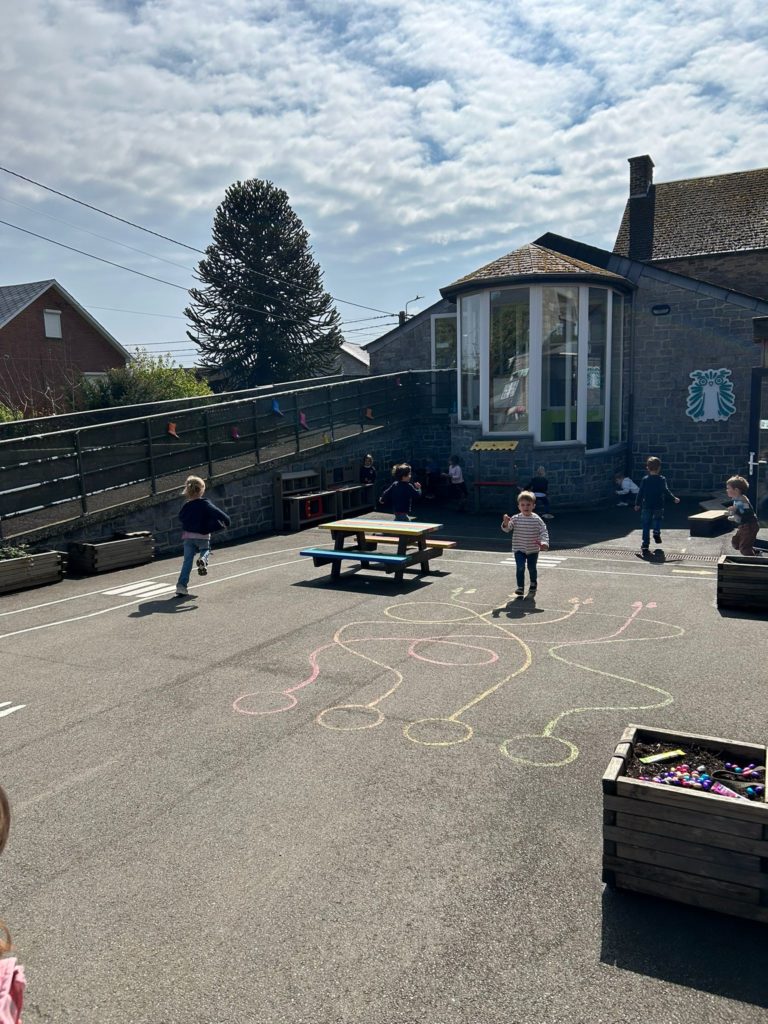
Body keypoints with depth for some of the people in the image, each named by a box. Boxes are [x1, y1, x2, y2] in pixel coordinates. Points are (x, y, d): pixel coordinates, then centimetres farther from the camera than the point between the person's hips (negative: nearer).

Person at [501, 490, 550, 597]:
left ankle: (533, 585, 38)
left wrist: (544, 543, -28)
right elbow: (507, 529, -13)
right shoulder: (515, 518, -7)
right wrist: (505, 523, -35)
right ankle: (520, 587, -2)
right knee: (520, 567, -14)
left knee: (532, 568, 12)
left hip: (533, 549, 0)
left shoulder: (537, 519, -10)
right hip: (519, 549, 0)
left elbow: (544, 532, -11)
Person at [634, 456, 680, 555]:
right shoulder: (662, 479, -3)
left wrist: (637, 504, 9)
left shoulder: (644, 480, -1)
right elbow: (666, 491, -9)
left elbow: (640, 493, 1)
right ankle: (656, 533, 2)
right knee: (658, 519, 27)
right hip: (658, 506, 0)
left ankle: (645, 545, 1)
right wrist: (674, 499, -2)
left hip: (646, 506, 0)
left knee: (646, 526, 4)